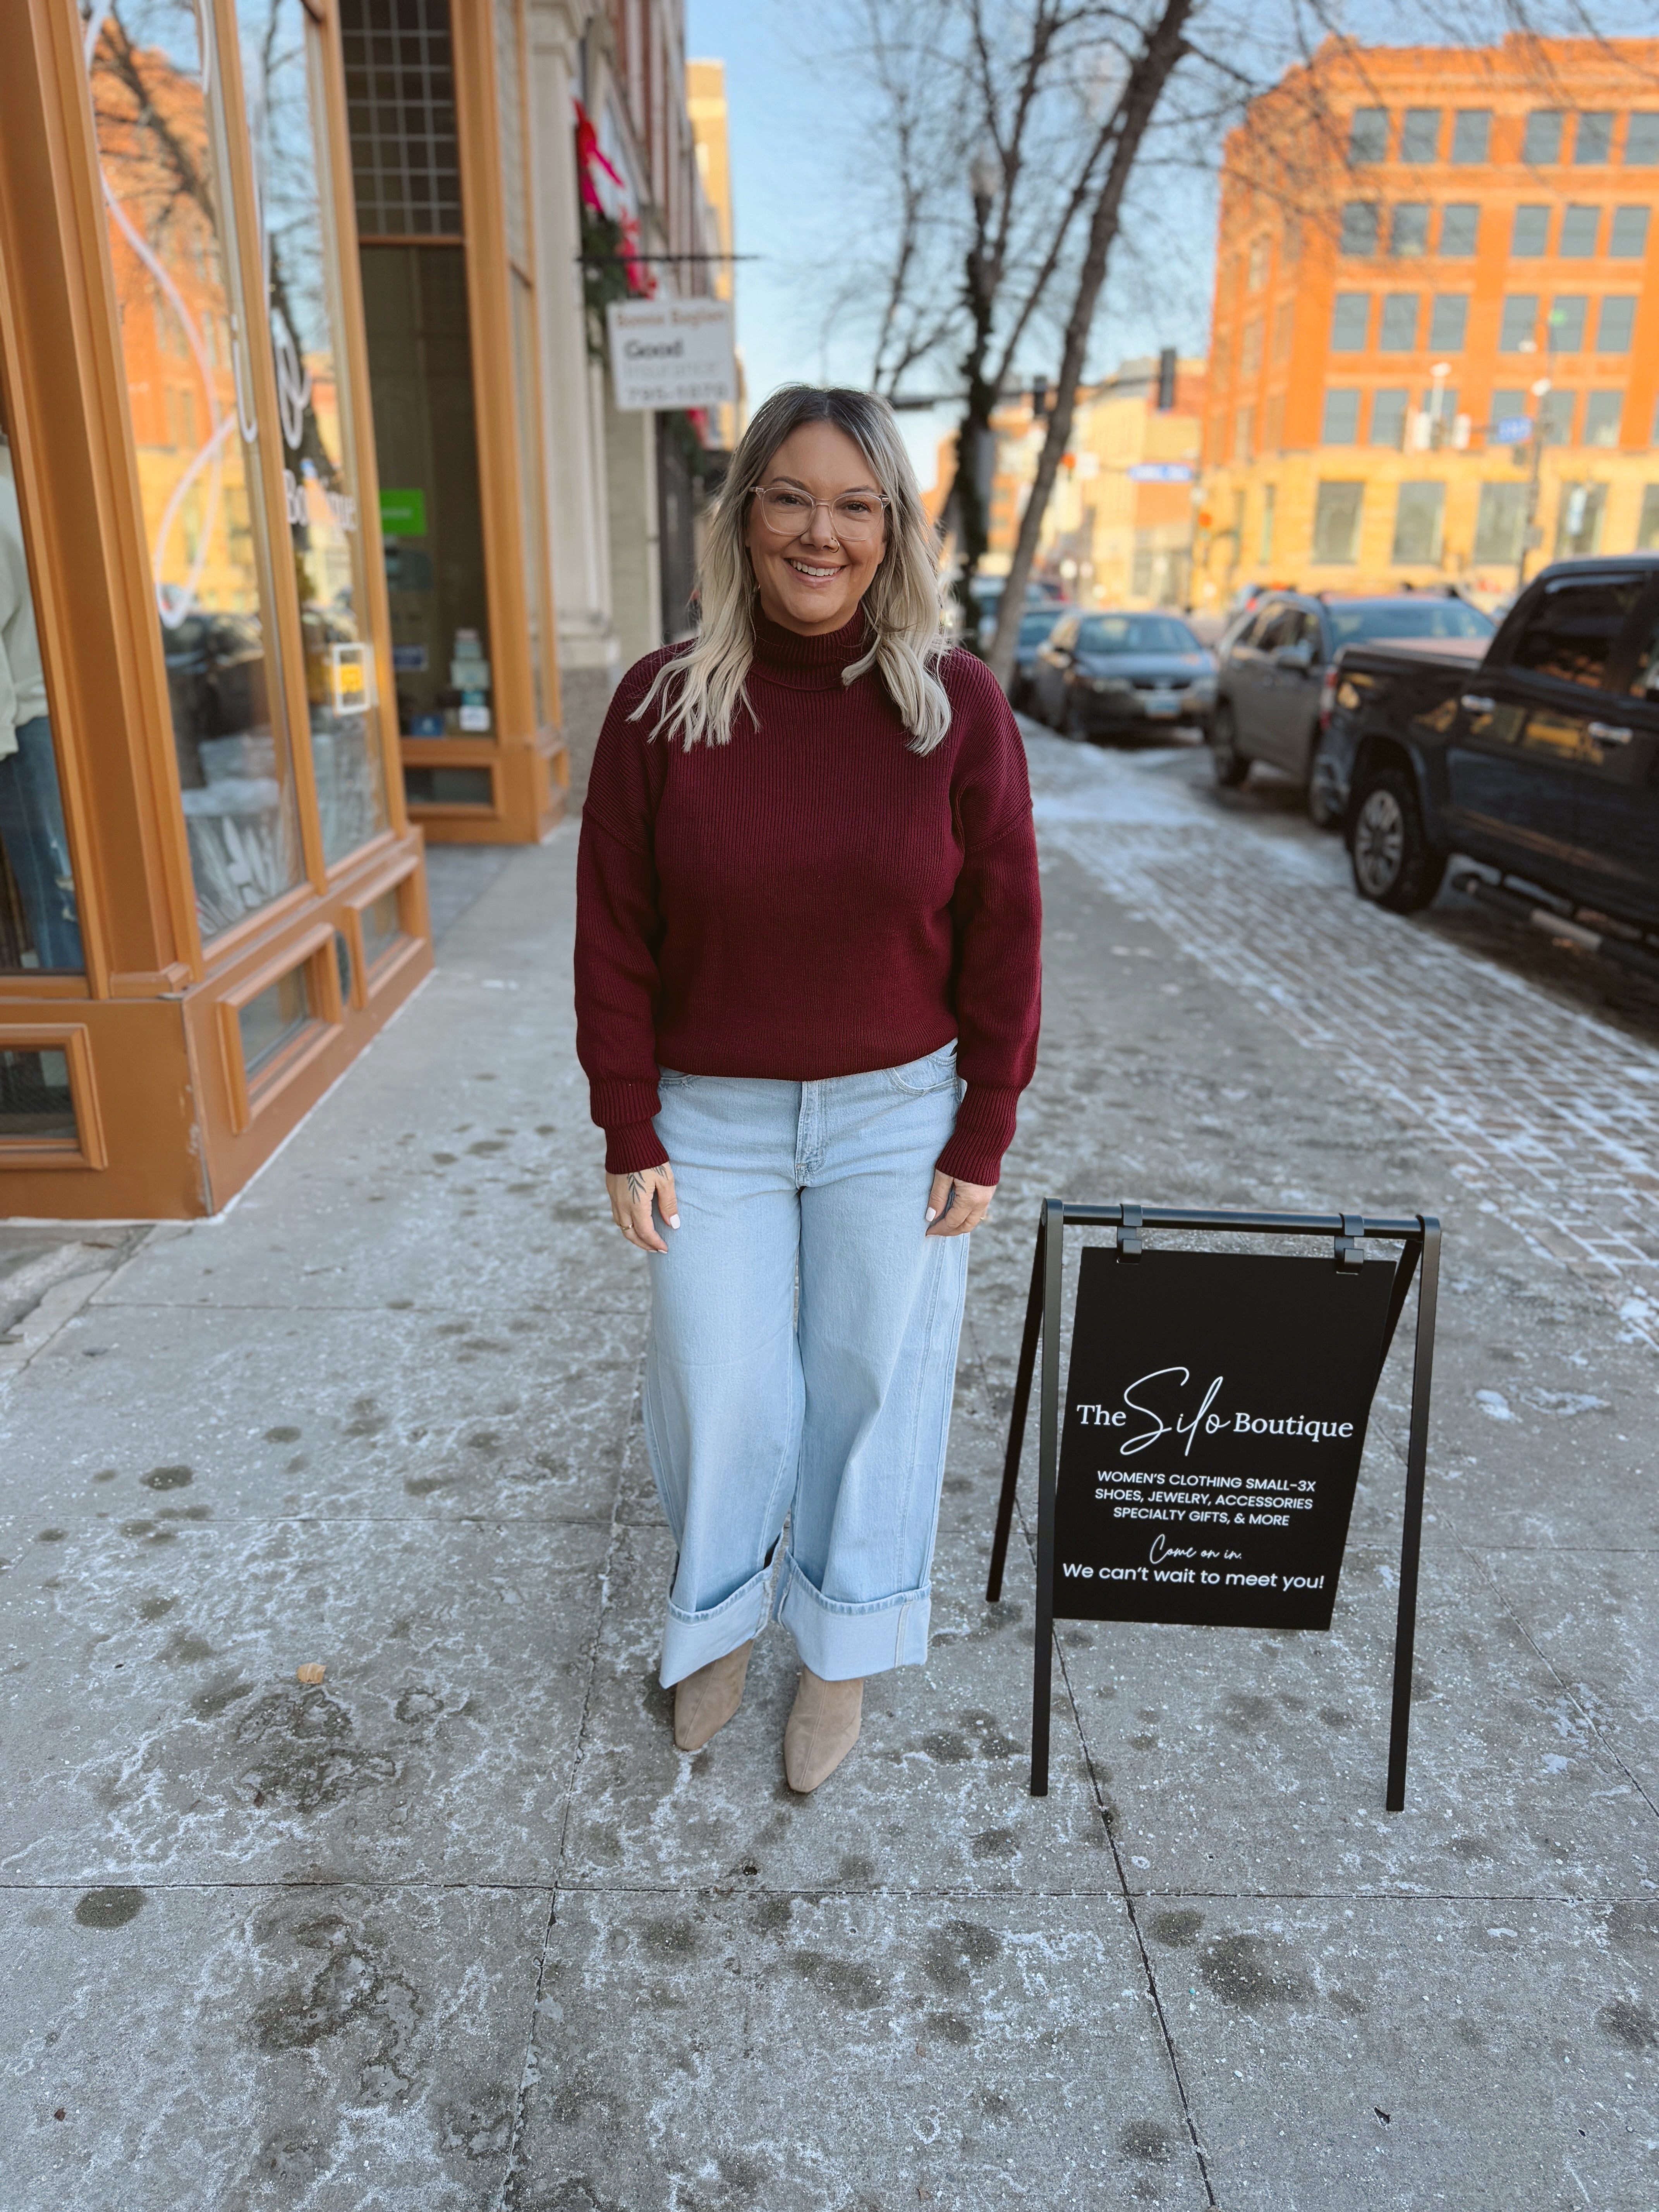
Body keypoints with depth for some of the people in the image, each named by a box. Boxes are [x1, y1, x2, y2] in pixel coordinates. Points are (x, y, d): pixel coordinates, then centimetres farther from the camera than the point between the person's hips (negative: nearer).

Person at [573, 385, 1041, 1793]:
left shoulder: (958, 703, -7)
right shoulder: (663, 702, -7)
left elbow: (1000, 935, -4)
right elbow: (615, 936, -4)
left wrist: (983, 1137, -4)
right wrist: (630, 1136, -4)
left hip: (896, 1116, 0)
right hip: (712, 1120, 1)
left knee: (871, 1387, 13)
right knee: (721, 1400, 10)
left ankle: (843, 1656, 38)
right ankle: (720, 1621, 42)